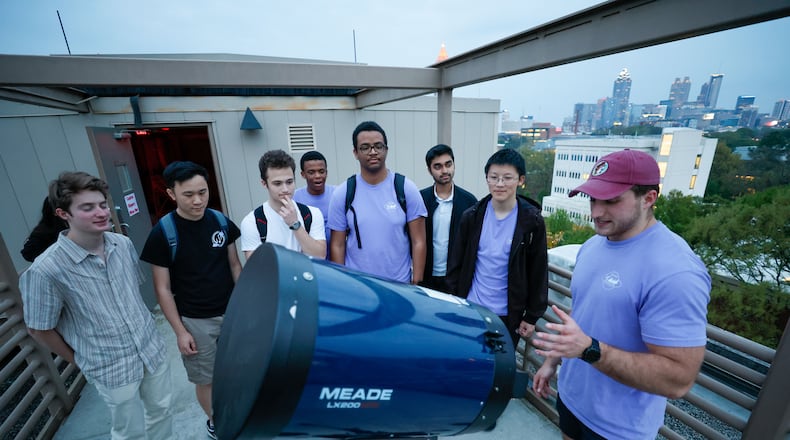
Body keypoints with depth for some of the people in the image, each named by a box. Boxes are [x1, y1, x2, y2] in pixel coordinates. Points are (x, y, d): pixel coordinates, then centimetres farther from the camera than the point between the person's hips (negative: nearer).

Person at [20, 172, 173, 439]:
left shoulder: (124, 244, -7)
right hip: (111, 368, -4)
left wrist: (140, 324, 13)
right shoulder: (46, 269, -22)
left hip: (152, 349, 4)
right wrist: (80, 360, 3)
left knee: (161, 410, 23)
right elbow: (39, 329, -8)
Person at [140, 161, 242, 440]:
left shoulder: (221, 221, -6)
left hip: (231, 312, 2)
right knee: (206, 379, 16)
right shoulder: (162, 233, -14)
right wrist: (180, 331, -8)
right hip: (195, 321, -2)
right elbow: (163, 288, -8)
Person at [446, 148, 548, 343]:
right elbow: (456, 261, 1)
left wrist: (532, 316, -1)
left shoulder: (532, 221, -10)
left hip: (508, 314, -1)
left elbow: (538, 271, -4)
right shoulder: (472, 216, -5)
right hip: (470, 308, 2)